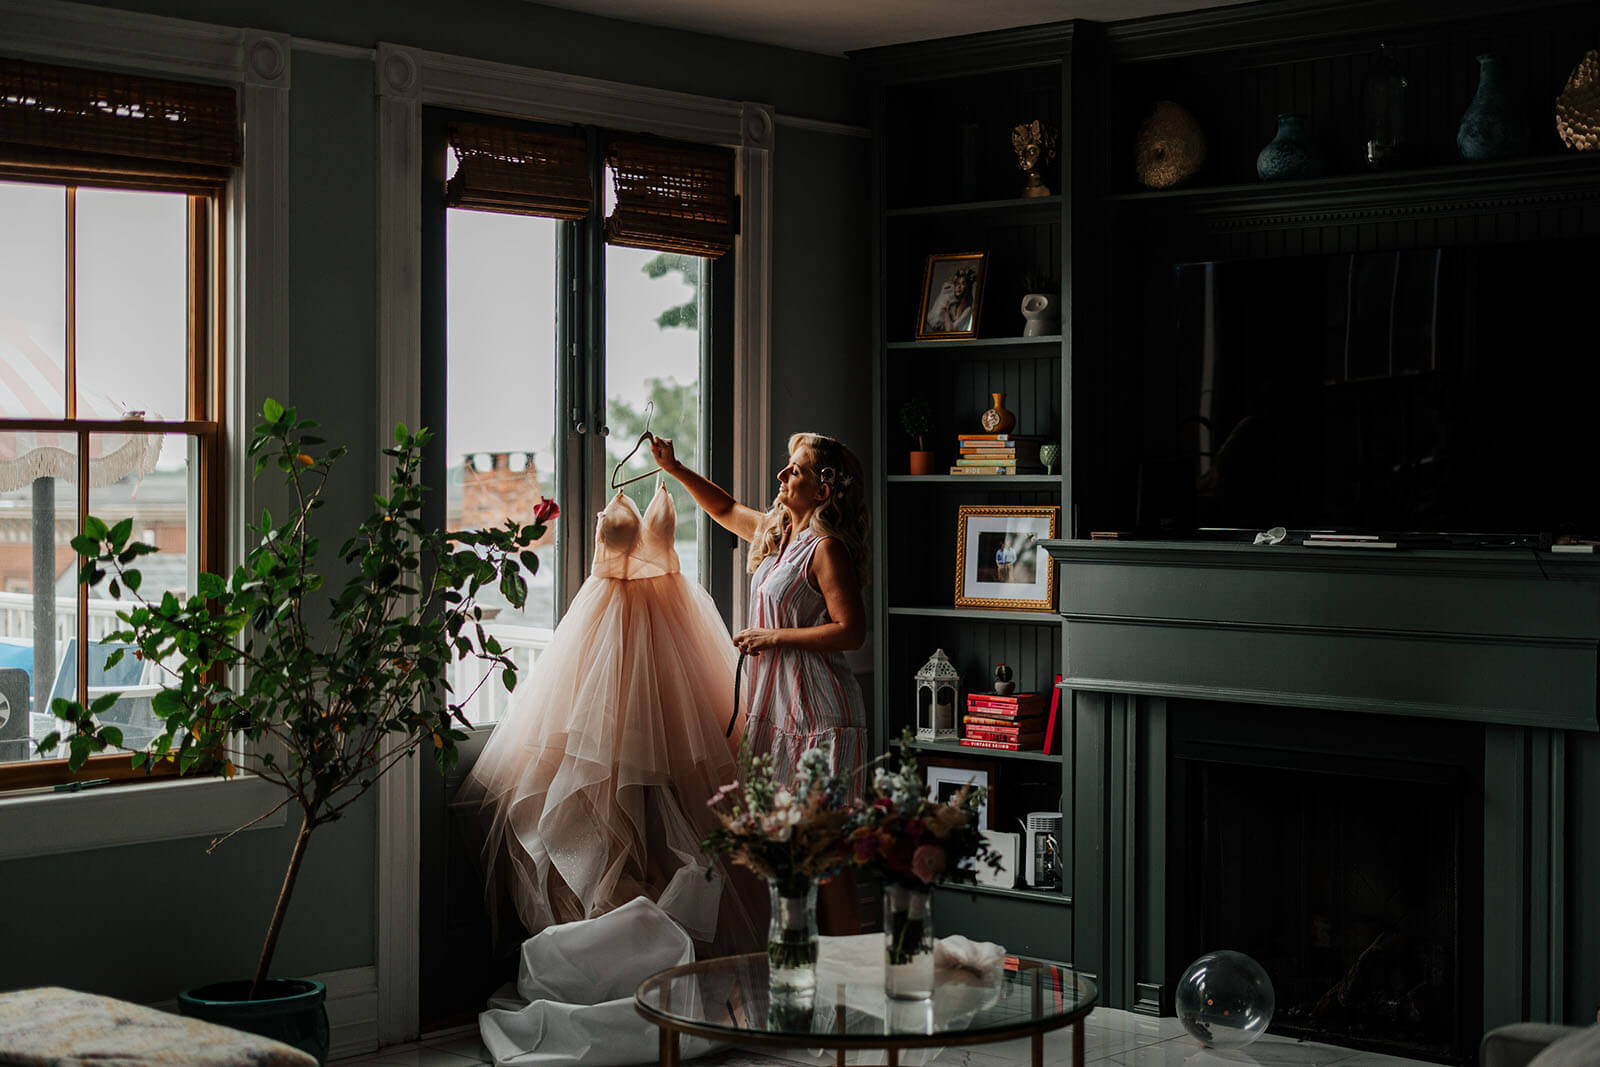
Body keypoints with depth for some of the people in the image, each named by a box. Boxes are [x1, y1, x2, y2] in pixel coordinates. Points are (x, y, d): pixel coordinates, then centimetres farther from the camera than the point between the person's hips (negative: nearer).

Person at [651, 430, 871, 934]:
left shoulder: (826, 548, -12)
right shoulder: (774, 532, 14)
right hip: (776, 708, 9)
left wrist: (774, 637, -14)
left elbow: (851, 631, -19)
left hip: (819, 715, -9)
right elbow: (726, 509, 33)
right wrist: (675, 469, 25)